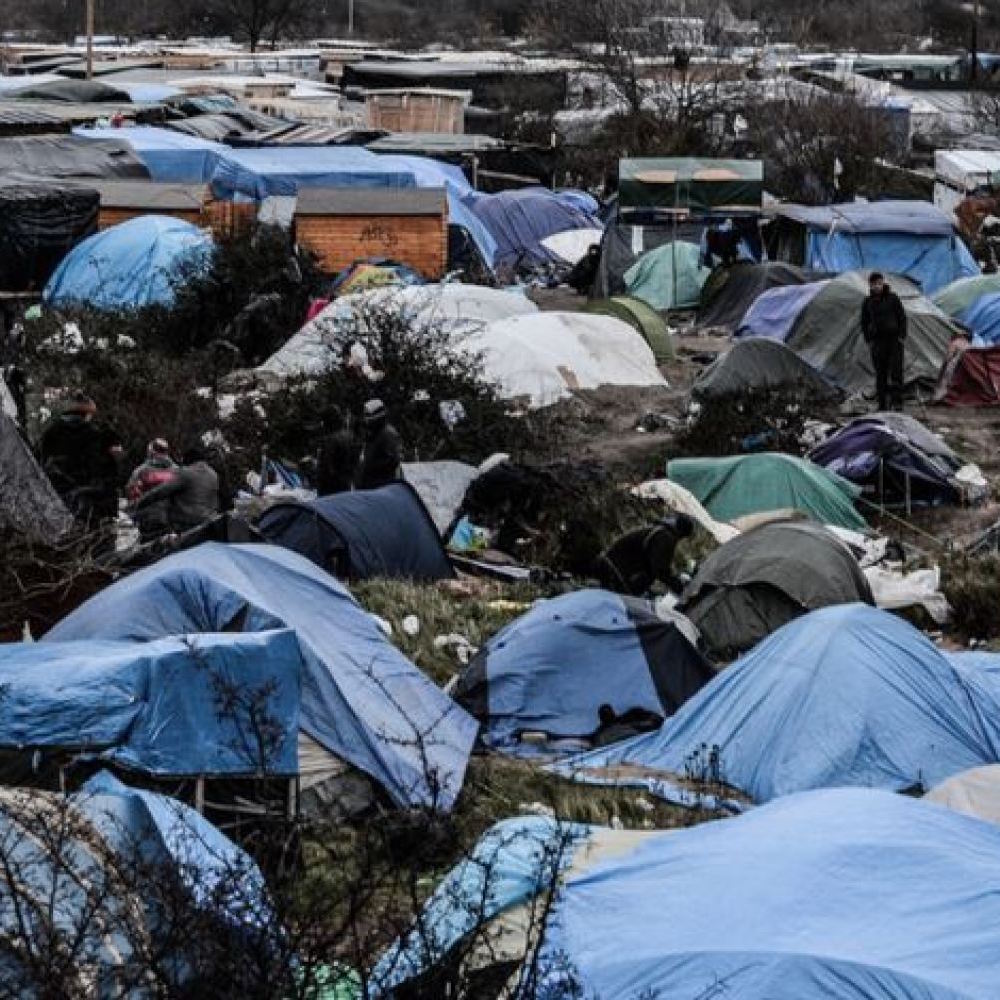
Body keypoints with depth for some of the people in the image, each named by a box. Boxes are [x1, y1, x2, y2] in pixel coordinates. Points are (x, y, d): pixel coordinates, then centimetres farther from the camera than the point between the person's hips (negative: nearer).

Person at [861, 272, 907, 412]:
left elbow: (902, 317, 1)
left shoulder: (892, 298, -2)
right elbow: (864, 323, 11)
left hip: (894, 338, -2)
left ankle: (897, 401, -8)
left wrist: (902, 336, -6)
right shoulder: (868, 302, 4)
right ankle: (882, 403, 5)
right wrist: (868, 340, 3)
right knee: (881, 373, 2)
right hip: (878, 341, 2)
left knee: (896, 371, -9)